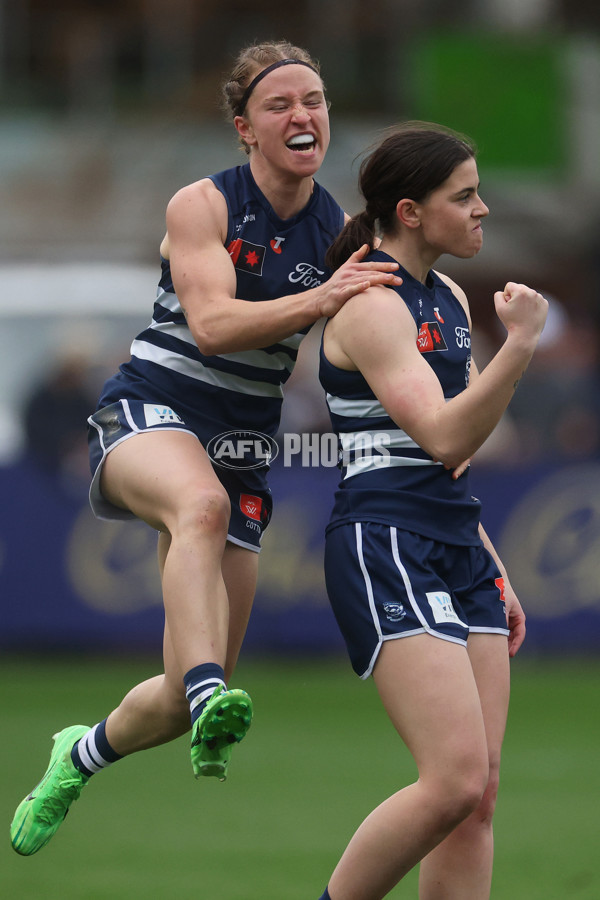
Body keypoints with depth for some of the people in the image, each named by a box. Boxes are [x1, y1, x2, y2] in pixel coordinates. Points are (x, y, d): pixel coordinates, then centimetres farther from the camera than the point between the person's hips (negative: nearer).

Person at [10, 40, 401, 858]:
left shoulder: (343, 236, 5)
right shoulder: (202, 206, -8)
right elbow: (212, 322, -24)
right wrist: (316, 301, -38)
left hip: (241, 447, 5)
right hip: (150, 413, -5)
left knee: (191, 695, 3)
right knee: (201, 500, -43)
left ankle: (82, 754, 34)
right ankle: (209, 698, -59)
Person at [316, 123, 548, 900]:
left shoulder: (449, 301, 16)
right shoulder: (371, 306, -12)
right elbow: (443, 439, -22)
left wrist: (495, 573, 22)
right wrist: (520, 346, -31)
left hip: (457, 550, 9)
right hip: (385, 550, -9)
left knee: (480, 792, 1)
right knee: (456, 781, -19)